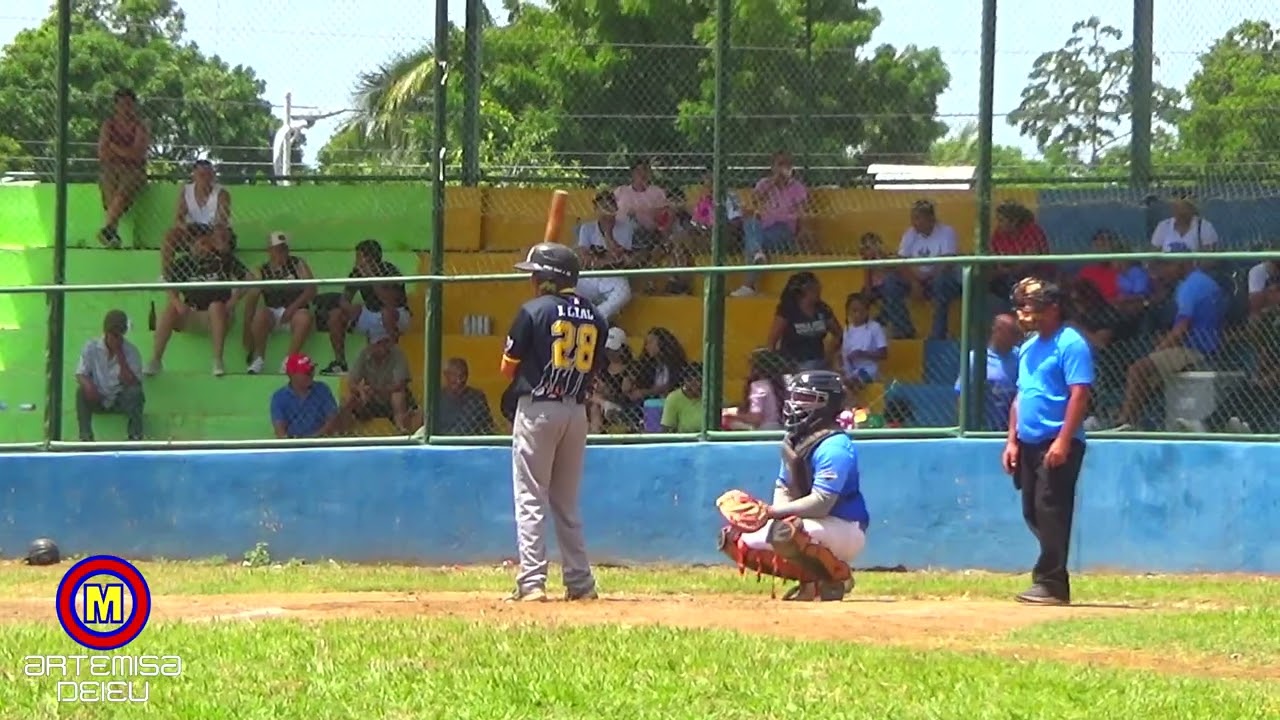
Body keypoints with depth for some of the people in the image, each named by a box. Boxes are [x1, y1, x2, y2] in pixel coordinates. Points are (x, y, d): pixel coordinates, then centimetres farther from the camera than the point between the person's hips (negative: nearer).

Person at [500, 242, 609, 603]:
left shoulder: (534, 311, -8)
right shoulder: (594, 317, 7)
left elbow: (508, 367, -3)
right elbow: (594, 368, 11)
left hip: (537, 408, -5)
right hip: (576, 410, 5)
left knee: (531, 500, -5)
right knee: (567, 502, 14)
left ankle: (532, 582, -12)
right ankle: (580, 582, 13)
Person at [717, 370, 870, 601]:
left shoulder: (834, 446, -22)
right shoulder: (793, 440, 8)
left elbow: (821, 503, -29)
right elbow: (784, 488, 12)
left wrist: (770, 512, -29)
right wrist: (770, 512, -10)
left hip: (846, 530, -10)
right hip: (807, 523, 10)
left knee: (786, 533, -39)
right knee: (734, 540, 4)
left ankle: (838, 577, -12)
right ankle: (812, 577, 5)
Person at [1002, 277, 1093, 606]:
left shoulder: (1070, 344, -10)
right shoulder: (1028, 348, 18)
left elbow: (1079, 394, -17)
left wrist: (1063, 441, -22)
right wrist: (1012, 440, 16)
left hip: (1057, 445, -9)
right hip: (1029, 443, 9)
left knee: (1050, 510, -11)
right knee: (1033, 513, 9)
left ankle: (1051, 583, -10)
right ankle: (1052, 579, 16)